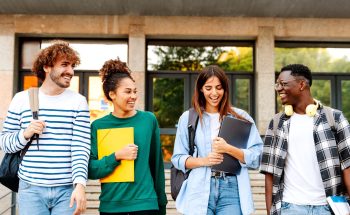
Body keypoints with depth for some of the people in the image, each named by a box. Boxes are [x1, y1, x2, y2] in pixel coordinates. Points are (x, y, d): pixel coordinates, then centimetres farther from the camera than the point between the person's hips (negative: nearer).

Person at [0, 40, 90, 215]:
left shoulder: (78, 102, 0)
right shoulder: (21, 99, 3)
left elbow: (81, 148, -6)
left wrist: (80, 184, -18)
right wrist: (25, 134, -11)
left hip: (68, 190, 0)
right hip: (31, 189, 1)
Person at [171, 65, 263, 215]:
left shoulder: (240, 117, 5)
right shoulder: (188, 118, 7)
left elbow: (256, 158, 1)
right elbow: (177, 158, 6)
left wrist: (228, 149, -13)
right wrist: (204, 160, -10)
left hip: (232, 190, 0)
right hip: (199, 191, 0)